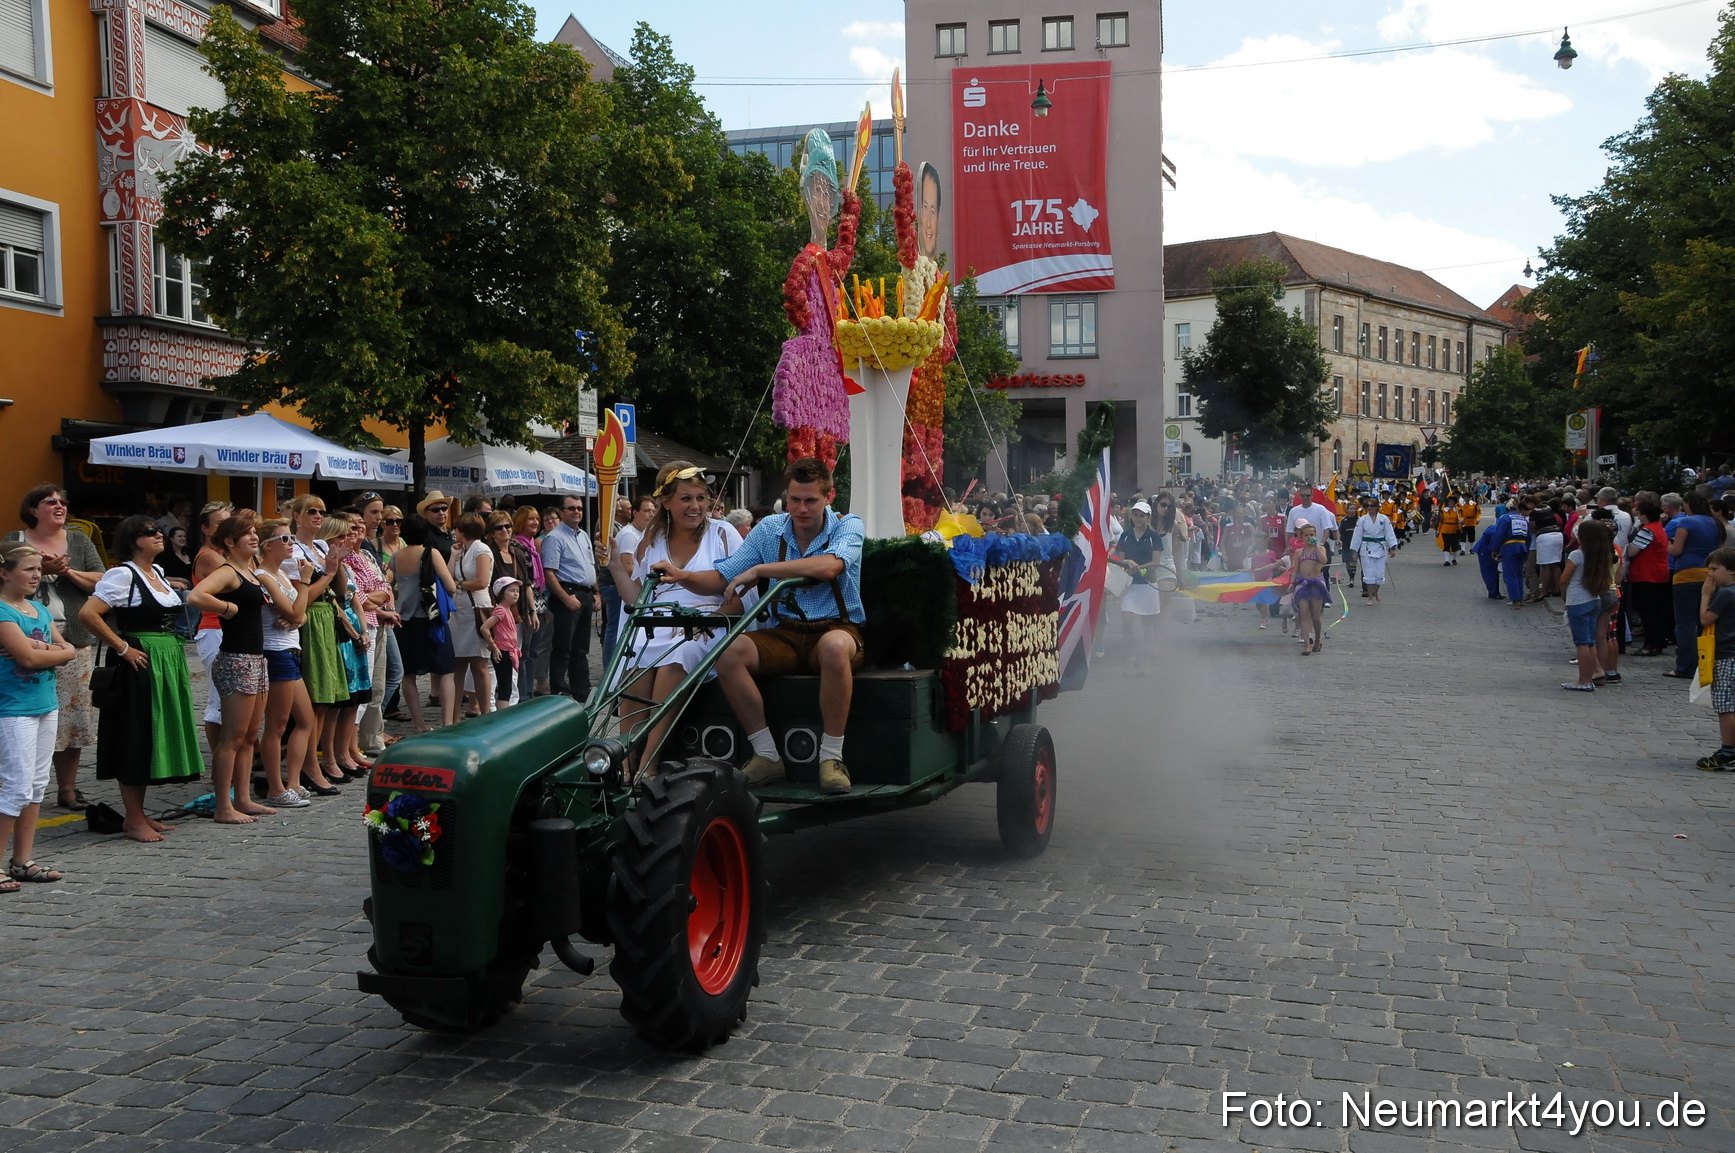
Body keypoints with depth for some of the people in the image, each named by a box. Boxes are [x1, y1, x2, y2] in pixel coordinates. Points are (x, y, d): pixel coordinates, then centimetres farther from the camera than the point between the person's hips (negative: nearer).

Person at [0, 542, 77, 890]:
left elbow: (69, 650, 9)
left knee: (37, 786, 11)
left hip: (46, 704, 8)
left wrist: (45, 649, -11)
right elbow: (28, 656, -21)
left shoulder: (39, 609, 12)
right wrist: (58, 651, -4)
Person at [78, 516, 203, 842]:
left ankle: (139, 813, 21)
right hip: (139, 663, -8)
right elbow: (87, 613, -21)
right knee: (136, 740, -2)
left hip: (168, 663, 8)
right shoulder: (123, 574, -11)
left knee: (155, 738, 12)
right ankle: (133, 819, 6)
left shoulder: (157, 571, 14)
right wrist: (122, 647, -17)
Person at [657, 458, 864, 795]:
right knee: (727, 651, -24)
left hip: (836, 629, -4)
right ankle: (766, 755, -17)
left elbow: (828, 567, -29)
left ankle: (831, 757, -26)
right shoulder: (770, 529, 6)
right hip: (784, 634, 4)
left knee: (834, 646, -40)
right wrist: (683, 576, -17)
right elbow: (721, 580, 4)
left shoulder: (847, 526, -5)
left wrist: (757, 570, -28)